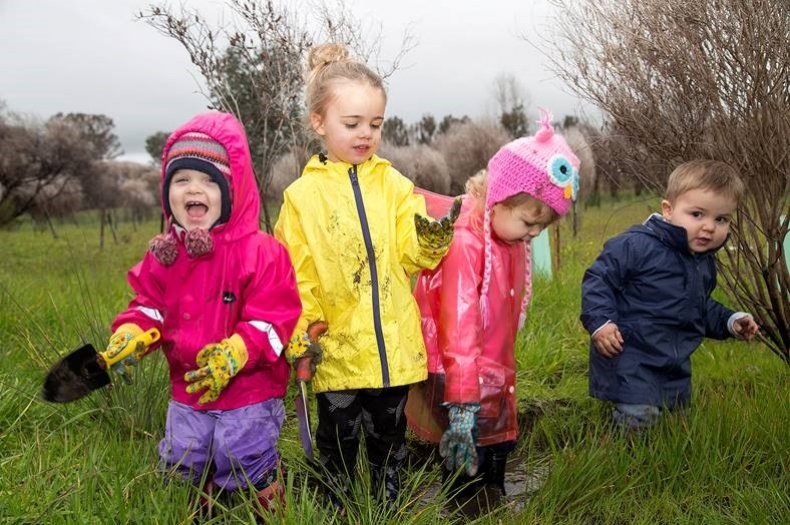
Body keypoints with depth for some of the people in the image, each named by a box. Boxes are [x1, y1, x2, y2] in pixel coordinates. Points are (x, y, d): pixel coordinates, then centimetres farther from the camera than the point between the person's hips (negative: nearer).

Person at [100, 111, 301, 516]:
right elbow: (149, 305, 8)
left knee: (244, 464, 6)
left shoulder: (259, 252, -18)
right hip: (187, 390, 6)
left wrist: (233, 354, -30)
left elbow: (272, 317, -19)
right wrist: (130, 334, -13)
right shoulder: (163, 255, 0)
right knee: (183, 464, 20)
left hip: (248, 391, -5)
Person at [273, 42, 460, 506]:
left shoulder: (395, 185, 3)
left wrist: (432, 240, -24)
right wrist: (300, 335, -12)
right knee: (338, 444, 12)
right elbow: (296, 275, -4)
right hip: (337, 349, -2)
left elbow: (412, 256, -4)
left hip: (394, 346, 2)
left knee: (389, 439, 18)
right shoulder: (302, 195, -3)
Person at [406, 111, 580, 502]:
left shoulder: (510, 239, 2)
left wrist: (501, 374, 15)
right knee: (469, 458, -1)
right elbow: (459, 326, -29)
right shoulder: (465, 244, -25)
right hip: (458, 377, -9)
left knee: (501, 446, 19)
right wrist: (463, 402, -29)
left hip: (494, 375, 9)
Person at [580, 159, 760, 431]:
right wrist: (600, 323, -25)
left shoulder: (705, 263, 9)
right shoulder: (638, 245, -18)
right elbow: (598, 279, -17)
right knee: (639, 419, -19)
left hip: (676, 362, 8)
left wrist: (729, 321, 11)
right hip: (630, 354, -8)